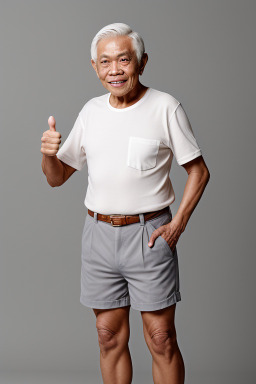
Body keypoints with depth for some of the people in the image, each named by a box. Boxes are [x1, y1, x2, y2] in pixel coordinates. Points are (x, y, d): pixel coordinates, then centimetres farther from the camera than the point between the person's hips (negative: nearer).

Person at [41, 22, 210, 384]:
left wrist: (178, 224, -10)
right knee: (110, 337, 12)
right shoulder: (91, 110, 8)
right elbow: (57, 178, 12)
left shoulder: (165, 107, -5)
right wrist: (48, 153, -10)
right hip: (99, 233, 4)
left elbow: (199, 171, 0)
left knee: (161, 339, 2)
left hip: (149, 233, -4)